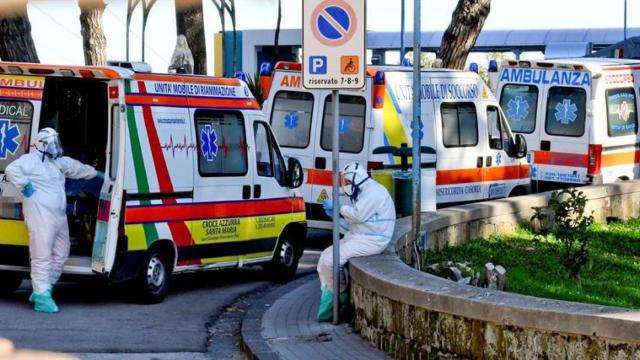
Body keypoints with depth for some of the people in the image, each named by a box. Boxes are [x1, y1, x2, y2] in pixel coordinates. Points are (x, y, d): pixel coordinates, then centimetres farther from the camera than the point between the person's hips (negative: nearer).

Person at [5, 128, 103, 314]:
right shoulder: (31, 160, -7)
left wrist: (96, 173, 44)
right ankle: (42, 297, -12)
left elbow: (76, 167, 35)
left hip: (58, 216, 10)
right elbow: (11, 169, -20)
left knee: (60, 255, 14)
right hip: (40, 216, -10)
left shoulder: (58, 162, 20)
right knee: (42, 256, -11)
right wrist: (25, 185, -19)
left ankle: (42, 291, 23)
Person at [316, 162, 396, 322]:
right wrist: (335, 215, 11)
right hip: (357, 237, 11)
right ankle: (327, 293, -1)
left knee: (331, 260, -21)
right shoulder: (360, 193, 21)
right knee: (325, 257, 0)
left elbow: (358, 215, -24)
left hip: (372, 240, -11)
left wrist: (339, 207, -11)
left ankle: (340, 295, -3)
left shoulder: (373, 191, -12)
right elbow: (352, 224, 23)